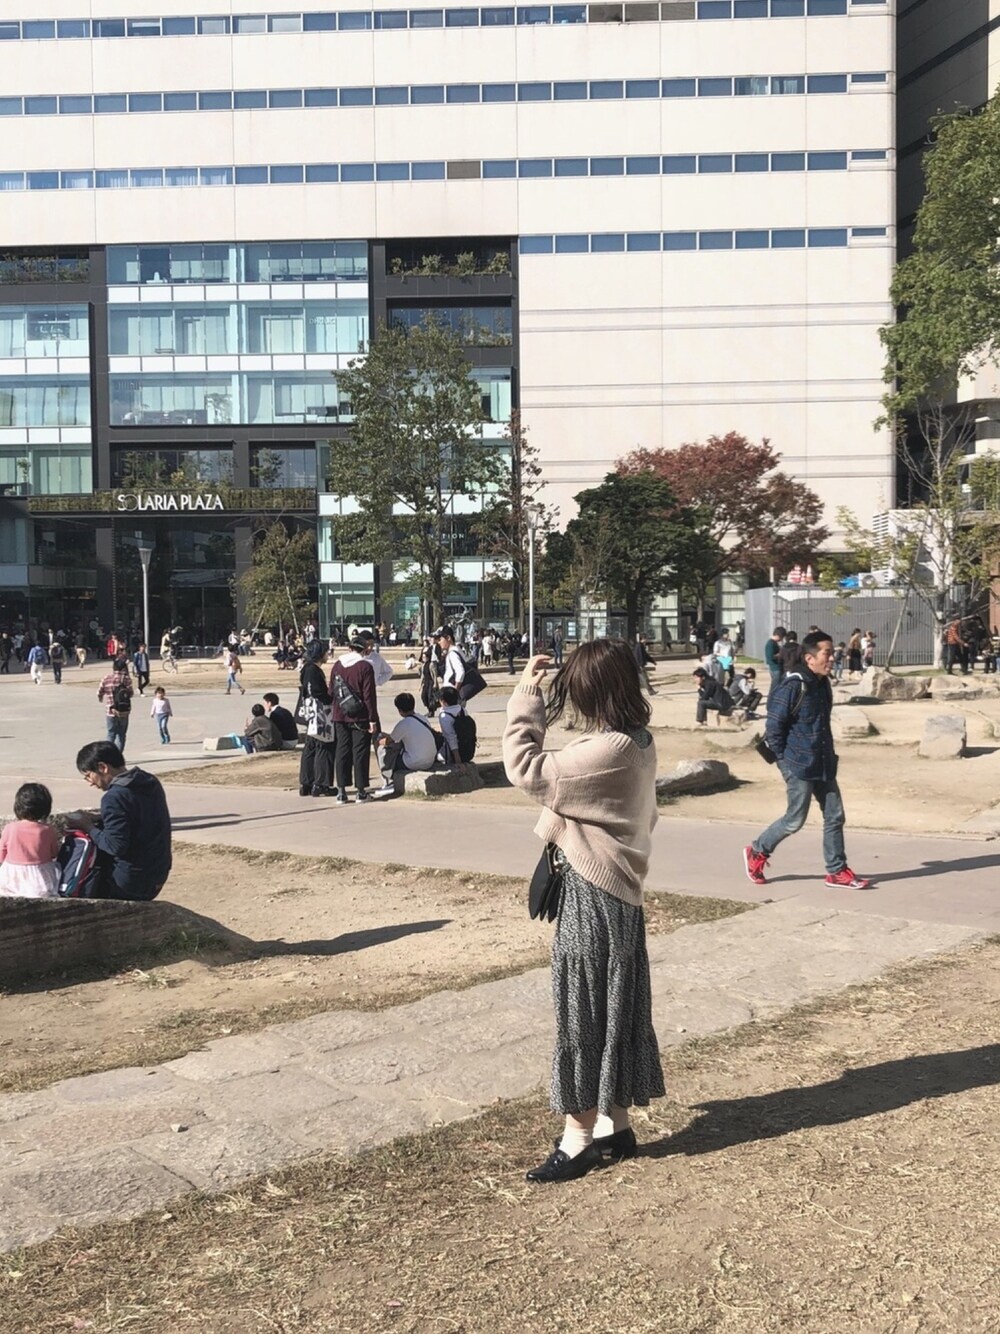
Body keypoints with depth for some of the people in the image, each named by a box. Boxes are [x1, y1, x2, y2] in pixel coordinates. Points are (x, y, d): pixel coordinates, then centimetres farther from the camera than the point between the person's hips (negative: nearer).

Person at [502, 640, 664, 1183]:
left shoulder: (609, 750, -25)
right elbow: (564, 776, 14)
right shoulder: (635, 742, 6)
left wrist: (525, 697, -17)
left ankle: (580, 1135, 14)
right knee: (613, 1009, 17)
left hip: (592, 896, -10)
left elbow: (527, 771, -24)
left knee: (583, 1011, 2)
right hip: (616, 892, 10)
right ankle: (614, 1125, 28)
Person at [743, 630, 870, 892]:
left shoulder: (823, 684, 7)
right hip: (800, 767, -8)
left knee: (835, 816, 7)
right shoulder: (793, 687, -18)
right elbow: (773, 728, -15)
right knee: (795, 820, 1)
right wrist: (785, 763, -12)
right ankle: (756, 853, 21)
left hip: (824, 765, 8)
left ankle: (837, 871, 16)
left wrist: (829, 756, 16)